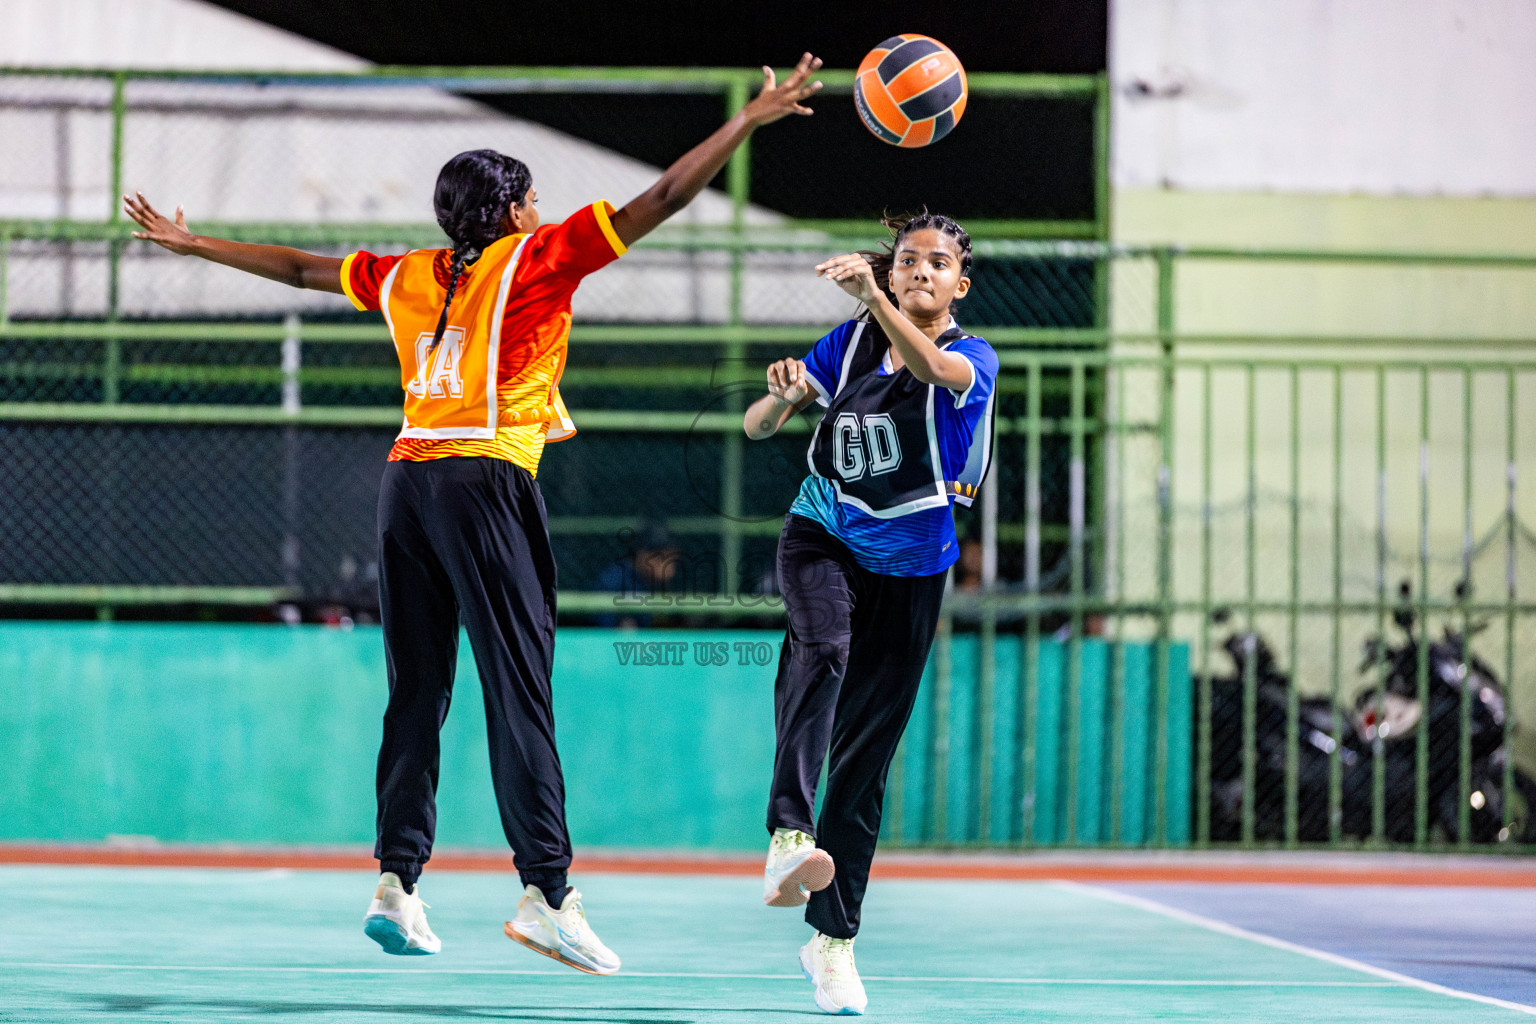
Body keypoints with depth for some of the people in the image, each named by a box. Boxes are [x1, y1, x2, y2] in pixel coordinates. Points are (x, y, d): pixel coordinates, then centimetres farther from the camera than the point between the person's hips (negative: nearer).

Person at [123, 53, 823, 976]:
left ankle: (398, 880, 3)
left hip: (407, 482, 6)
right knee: (520, 691, -10)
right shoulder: (537, 259, 2)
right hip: (486, 479, -6)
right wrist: (751, 120, 5)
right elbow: (662, 201, 0)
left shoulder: (406, 277, 17)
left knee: (417, 692, 9)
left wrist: (190, 243, 41)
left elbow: (299, 267, 28)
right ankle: (547, 892, -17)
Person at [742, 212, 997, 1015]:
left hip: (909, 569, 0)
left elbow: (931, 366, -32)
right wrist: (782, 395, -22)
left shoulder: (973, 358, -6)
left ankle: (831, 939, 16)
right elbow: (757, 427, 2)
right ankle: (789, 838, -50)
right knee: (823, 647, -34)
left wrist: (872, 295, -48)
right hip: (822, 539, 0)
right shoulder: (852, 341, 1)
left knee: (865, 760, 3)